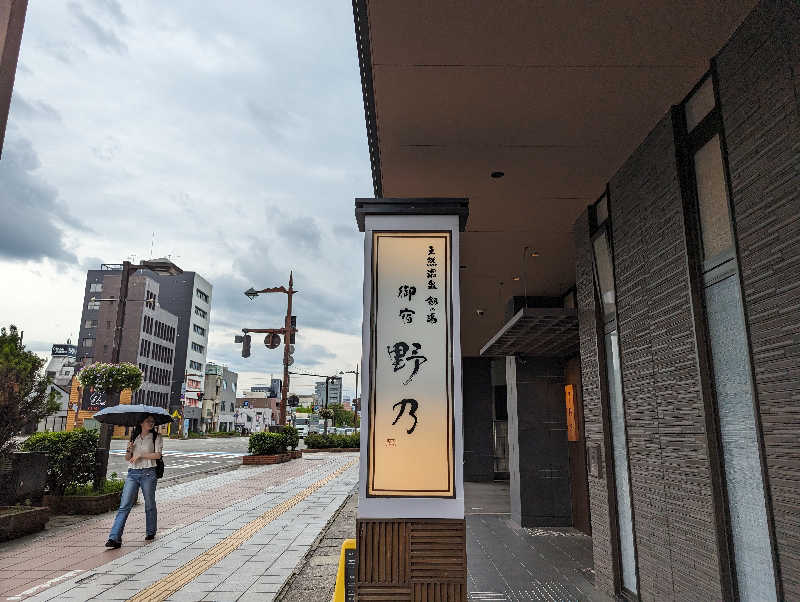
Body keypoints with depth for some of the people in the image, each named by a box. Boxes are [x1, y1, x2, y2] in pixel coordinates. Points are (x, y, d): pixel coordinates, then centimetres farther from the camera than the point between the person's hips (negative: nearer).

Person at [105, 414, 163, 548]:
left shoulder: (156, 437, 3)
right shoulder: (133, 437, 14)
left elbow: (157, 455, -8)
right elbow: (127, 458, 15)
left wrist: (140, 455, -10)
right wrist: (129, 450, -5)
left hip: (148, 473, -3)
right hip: (132, 473, 3)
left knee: (149, 505, 8)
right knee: (124, 506, -6)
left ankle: (151, 532, 26)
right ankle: (114, 538, -9)